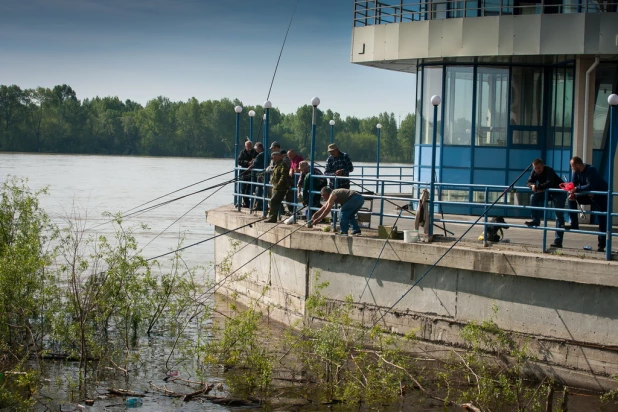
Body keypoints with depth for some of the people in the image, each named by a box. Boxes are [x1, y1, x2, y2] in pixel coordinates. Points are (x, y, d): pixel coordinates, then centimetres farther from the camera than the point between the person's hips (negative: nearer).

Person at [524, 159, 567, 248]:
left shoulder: (549, 170, -26)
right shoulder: (534, 172, -5)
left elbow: (549, 183, -39)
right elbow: (529, 182, -9)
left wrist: (537, 187, -42)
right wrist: (532, 185, -32)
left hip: (559, 193, -7)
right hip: (548, 192, 7)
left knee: (559, 216, -11)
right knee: (534, 197, -15)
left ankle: (558, 241, -14)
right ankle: (536, 220, -6)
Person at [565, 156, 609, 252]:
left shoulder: (591, 170, -28)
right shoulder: (576, 172, -6)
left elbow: (590, 186, -38)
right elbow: (573, 185, -3)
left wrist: (576, 189, -38)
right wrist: (572, 193, -24)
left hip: (601, 197, -7)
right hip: (589, 196, 7)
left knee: (602, 221, -8)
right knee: (572, 199, -7)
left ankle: (601, 246, -5)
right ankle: (574, 224, -4)